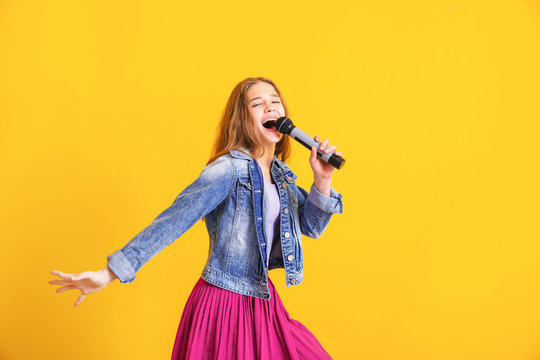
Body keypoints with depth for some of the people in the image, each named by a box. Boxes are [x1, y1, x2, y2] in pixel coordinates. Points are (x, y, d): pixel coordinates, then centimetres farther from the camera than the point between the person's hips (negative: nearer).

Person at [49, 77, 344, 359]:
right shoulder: (229, 169, -19)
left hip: (262, 301, 8)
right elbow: (171, 222, -23)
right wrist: (109, 274, -27)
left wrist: (323, 181, -7)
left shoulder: (279, 173, 5)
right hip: (224, 304, -8)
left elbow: (311, 227, 11)